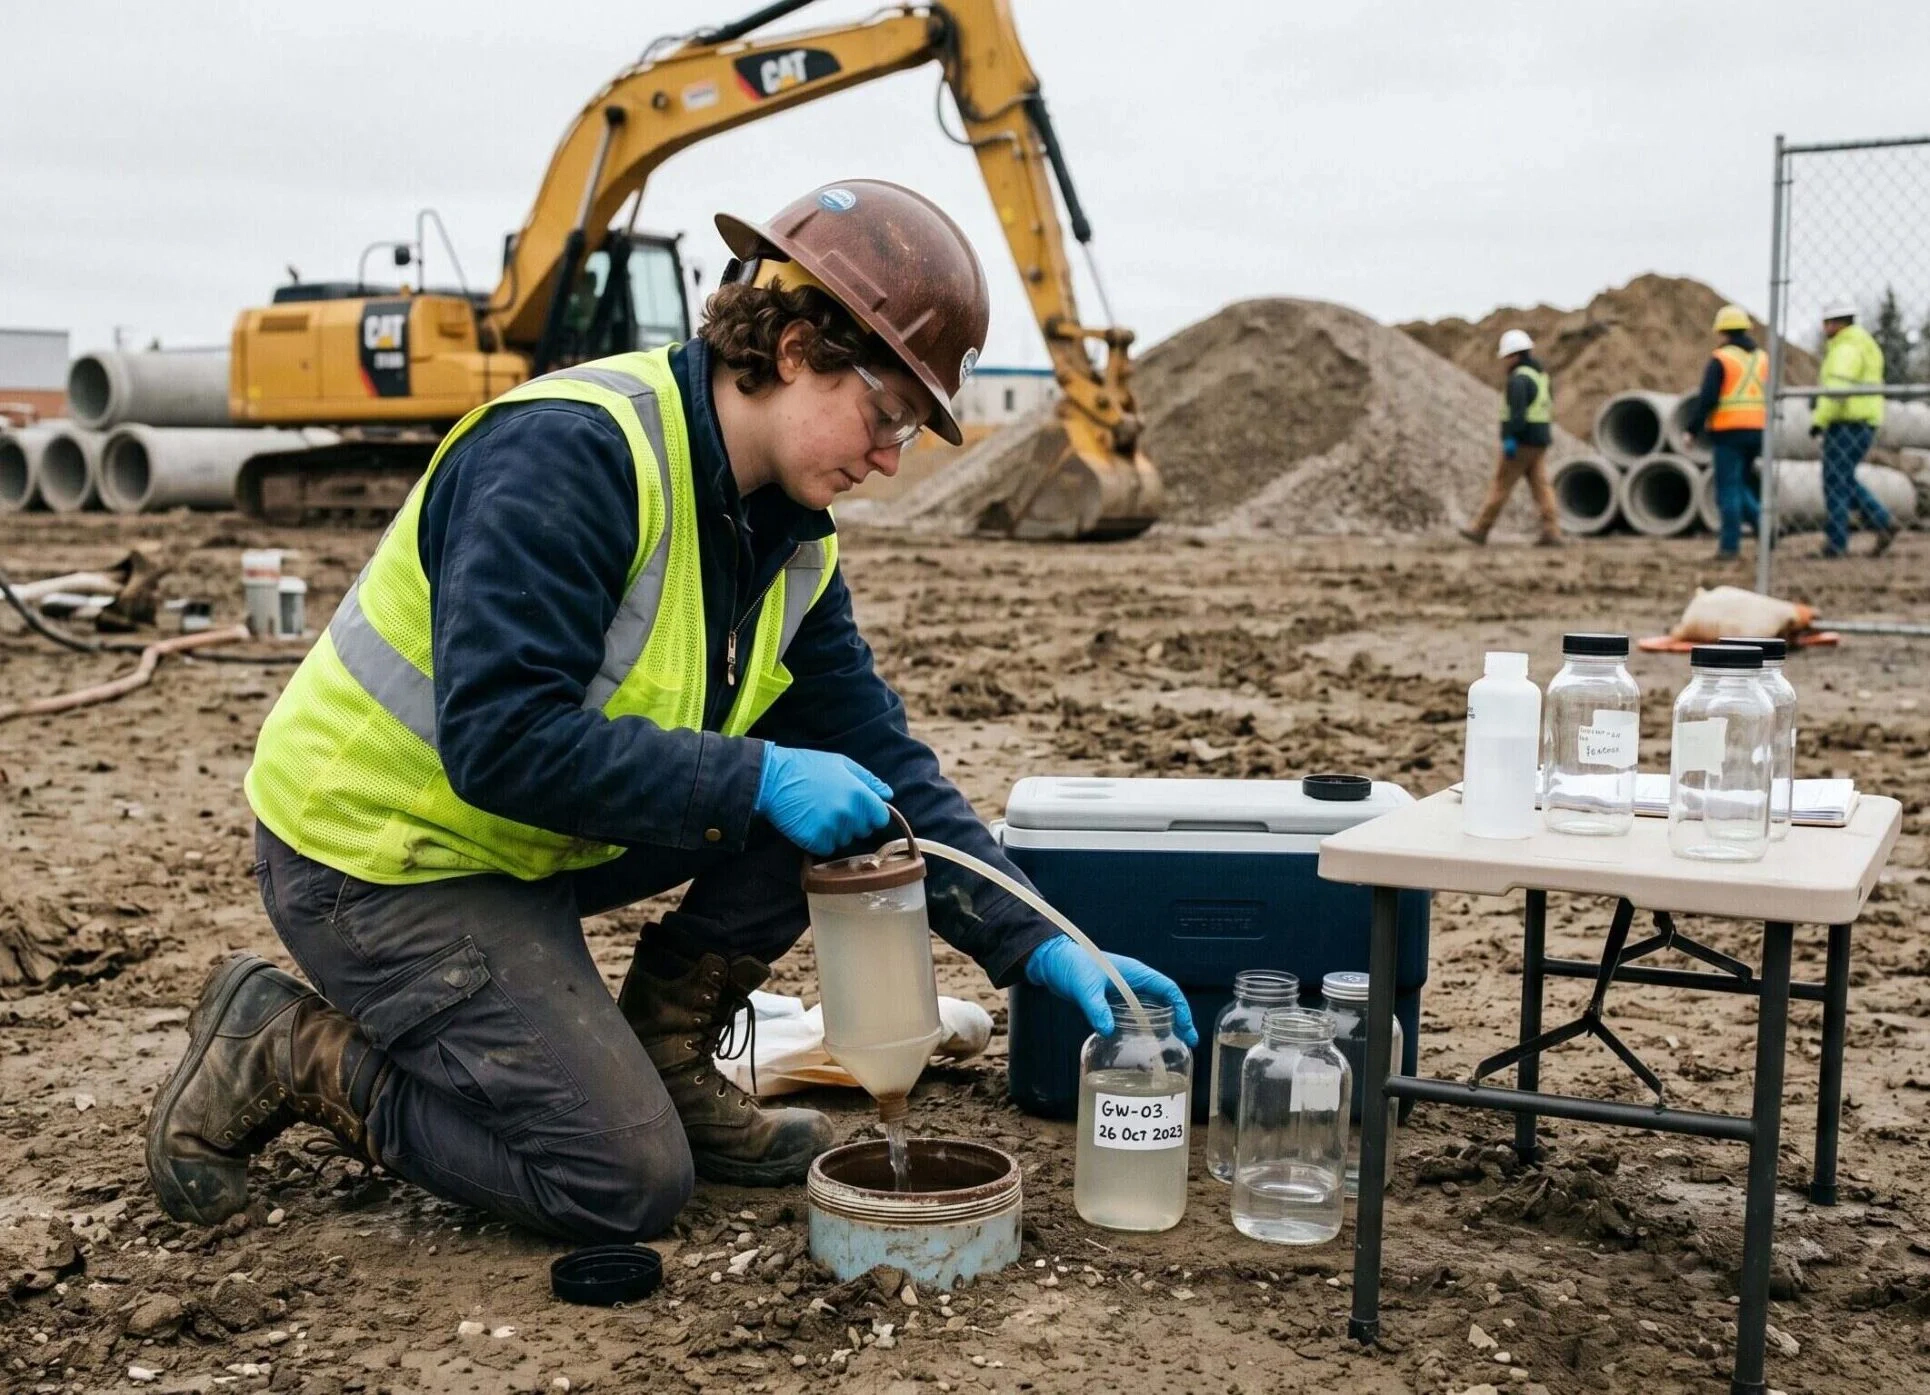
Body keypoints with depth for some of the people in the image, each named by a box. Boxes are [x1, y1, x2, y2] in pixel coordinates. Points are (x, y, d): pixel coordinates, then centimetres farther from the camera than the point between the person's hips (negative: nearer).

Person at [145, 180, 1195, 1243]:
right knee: (626, 1184, -11)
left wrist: (1036, 947, -8)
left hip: (542, 839, 8)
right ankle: (280, 1050, 3)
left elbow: (878, 755, 0)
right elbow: (498, 741, -33)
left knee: (823, 793, -4)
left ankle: (666, 1061, 9)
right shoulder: (570, 453, -26)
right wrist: (756, 779, -33)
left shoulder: (789, 535, 0)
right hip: (377, 854, -8)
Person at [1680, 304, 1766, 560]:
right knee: (1740, 485, 18)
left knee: (1728, 489, -1)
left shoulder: (1720, 359, -7)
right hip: (1756, 431, 6)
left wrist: (1692, 429, -5)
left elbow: (1707, 398, -13)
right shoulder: (1762, 358, 13)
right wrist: (1766, 429, 22)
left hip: (1729, 432, -6)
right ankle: (1762, 522, -2)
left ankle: (1730, 545, -2)